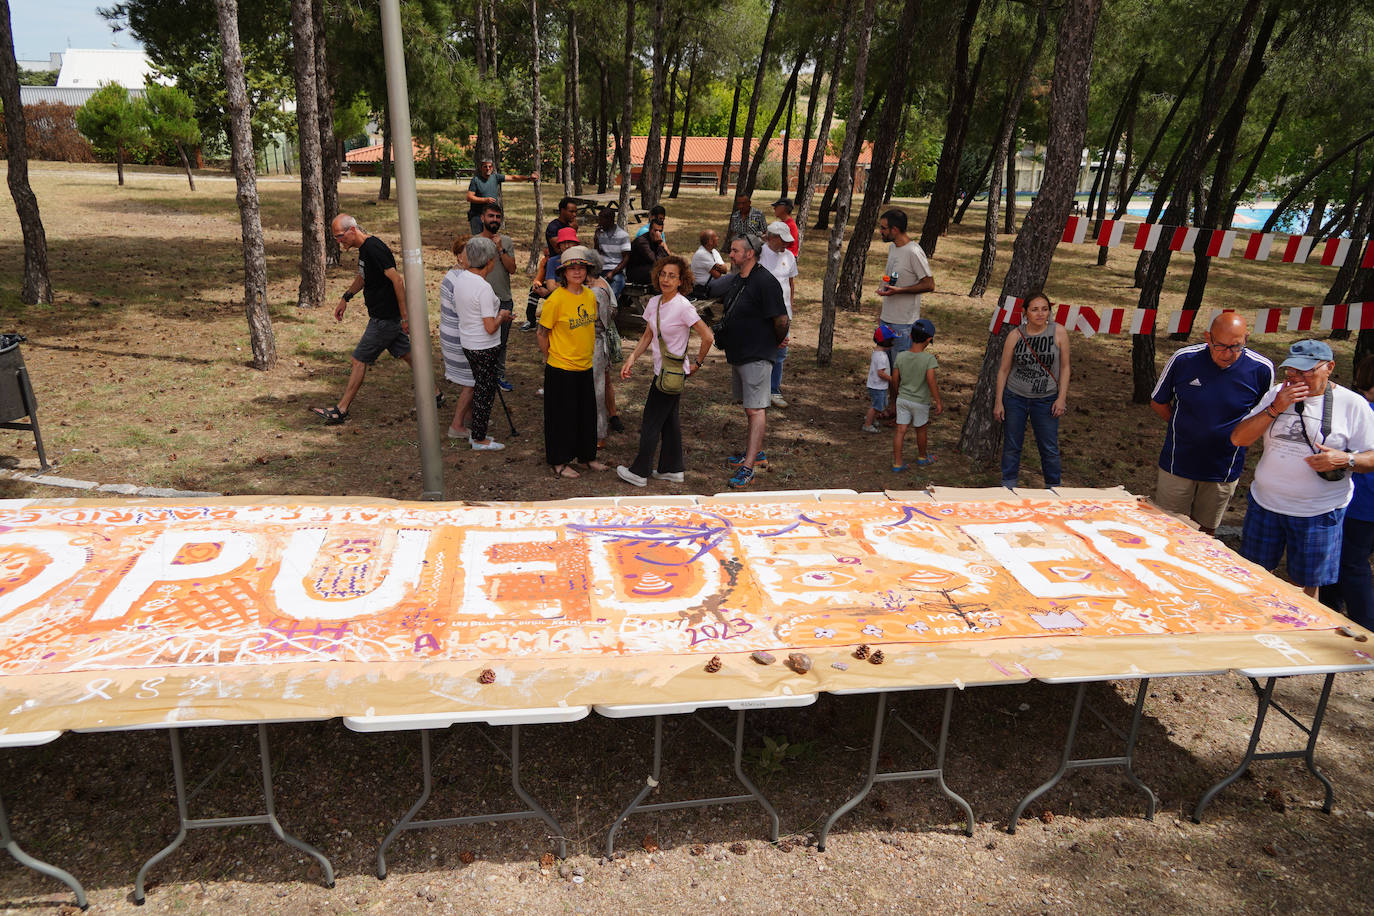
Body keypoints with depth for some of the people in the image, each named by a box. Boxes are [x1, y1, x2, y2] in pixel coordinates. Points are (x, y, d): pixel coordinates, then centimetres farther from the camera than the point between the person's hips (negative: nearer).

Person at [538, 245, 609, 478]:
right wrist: (549, 358, -2)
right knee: (562, 415, 5)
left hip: (585, 366, 6)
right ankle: (559, 462, 18)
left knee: (587, 412, 15)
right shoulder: (556, 299, -17)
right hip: (561, 368, -6)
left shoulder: (590, 295, 3)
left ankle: (587, 455, 31)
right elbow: (543, 333, -9)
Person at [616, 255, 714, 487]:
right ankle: (672, 469, 27)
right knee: (668, 420, 15)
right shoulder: (654, 303, 3)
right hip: (661, 370, 8)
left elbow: (708, 337, -17)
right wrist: (632, 359, 2)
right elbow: (647, 336, 13)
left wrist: (697, 363, -8)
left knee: (651, 422, 0)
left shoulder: (683, 307, -20)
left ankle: (640, 472, 11)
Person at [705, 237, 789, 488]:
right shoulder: (734, 280, 10)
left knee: (756, 409, -8)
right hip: (737, 354, 9)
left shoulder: (765, 282, -17)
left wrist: (777, 342, -3)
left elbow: (781, 320, -16)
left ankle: (748, 467, -10)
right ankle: (756, 453, 33)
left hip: (757, 356, -9)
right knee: (749, 406, 19)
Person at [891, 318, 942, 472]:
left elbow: (895, 379, 0)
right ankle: (922, 457, 37)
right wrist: (938, 402, -16)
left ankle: (897, 463, 8)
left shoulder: (900, 357, -7)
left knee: (900, 430, 6)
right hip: (920, 402, -3)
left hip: (902, 399, 3)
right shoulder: (929, 359, -20)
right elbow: (931, 381, -24)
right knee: (921, 430, 17)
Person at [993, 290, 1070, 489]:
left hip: (1046, 399, 0)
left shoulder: (1059, 332, -7)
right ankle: (1008, 486, 25)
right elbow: (1003, 370, 0)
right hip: (1014, 398, 1)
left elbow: (1064, 367, 0)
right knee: (1012, 446, 10)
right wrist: (999, 401, -1)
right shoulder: (1015, 336, -6)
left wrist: (1062, 397, -5)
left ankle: (1054, 488, 24)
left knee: (1049, 448, 7)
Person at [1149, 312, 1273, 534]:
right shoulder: (1183, 360, -13)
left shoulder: (1261, 370, -10)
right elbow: (1158, 403, 3)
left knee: (1205, 533, 15)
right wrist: (1187, 428, -4)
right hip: (1178, 464, -1)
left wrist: (1234, 435, -2)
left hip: (1224, 472, 1)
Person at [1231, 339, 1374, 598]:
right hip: (1265, 505, 3)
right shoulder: (1277, 394, 4)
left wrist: (1346, 459, -24)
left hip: (1318, 513, -3)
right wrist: (1275, 409, -14)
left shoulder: (1352, 404, -5)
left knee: (1303, 587, 6)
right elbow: (1238, 438, -2)